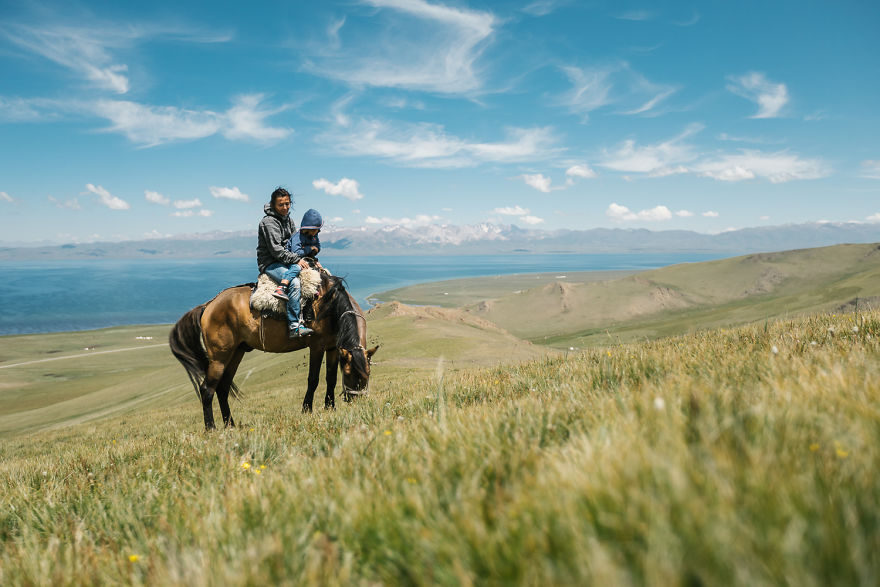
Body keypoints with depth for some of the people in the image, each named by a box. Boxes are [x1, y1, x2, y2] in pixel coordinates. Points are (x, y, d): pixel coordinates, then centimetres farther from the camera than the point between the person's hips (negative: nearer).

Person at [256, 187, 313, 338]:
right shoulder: (269, 222, -14)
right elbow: (276, 250, -20)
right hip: (269, 263, -9)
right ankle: (294, 326, -34)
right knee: (294, 283, -32)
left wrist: (303, 259, 7)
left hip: (286, 262, 9)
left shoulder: (289, 220, 13)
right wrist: (296, 260, -18)